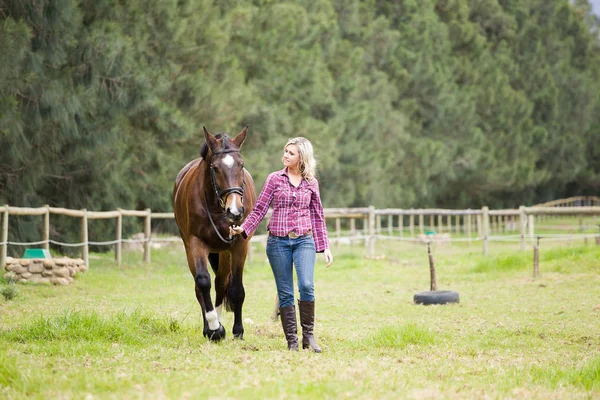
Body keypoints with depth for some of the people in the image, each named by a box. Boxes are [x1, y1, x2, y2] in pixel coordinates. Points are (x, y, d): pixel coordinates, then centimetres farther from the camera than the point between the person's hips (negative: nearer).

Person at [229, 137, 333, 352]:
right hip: (278, 241, 0)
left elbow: (318, 216, 11)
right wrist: (243, 229, -13)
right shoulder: (274, 179, 3)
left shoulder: (311, 183, 7)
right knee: (285, 294, 2)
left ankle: (308, 335, -5)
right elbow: (259, 209, 2)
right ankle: (292, 341, 8)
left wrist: (324, 247, 7)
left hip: (304, 240, 0)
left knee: (306, 286, -18)